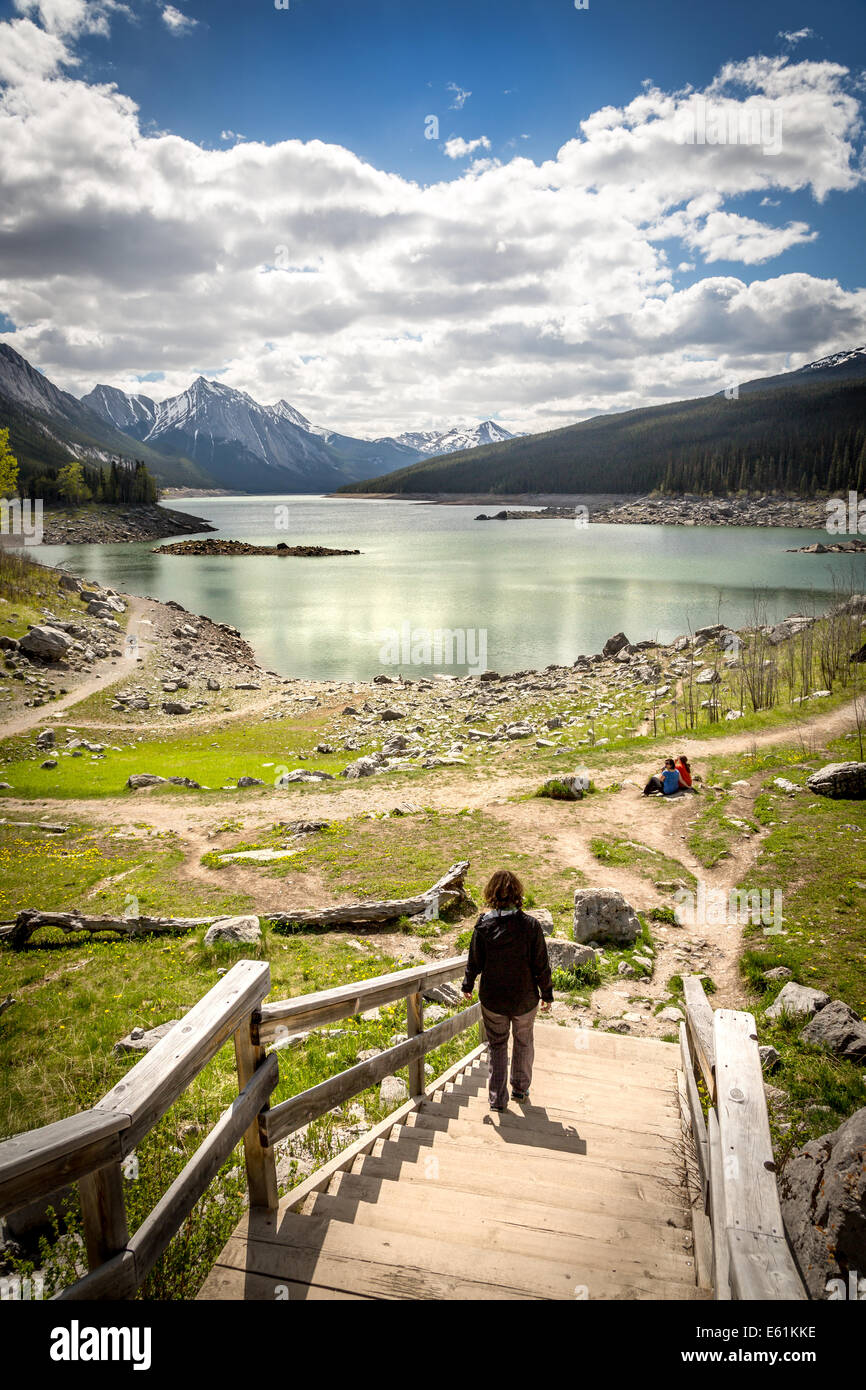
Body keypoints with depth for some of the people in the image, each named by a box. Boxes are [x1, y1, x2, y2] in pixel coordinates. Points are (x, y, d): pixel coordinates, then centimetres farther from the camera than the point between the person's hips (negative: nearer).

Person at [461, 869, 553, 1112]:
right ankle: (520, 1088, 38)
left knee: (497, 1045, 18)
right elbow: (541, 966, -11)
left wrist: (468, 986, 13)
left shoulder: (483, 925, -14)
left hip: (492, 999, 0)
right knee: (524, 1042, 24)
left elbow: (474, 962, -4)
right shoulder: (531, 925, -17)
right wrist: (547, 994, 4)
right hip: (525, 1000, 0)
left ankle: (497, 1098, 20)